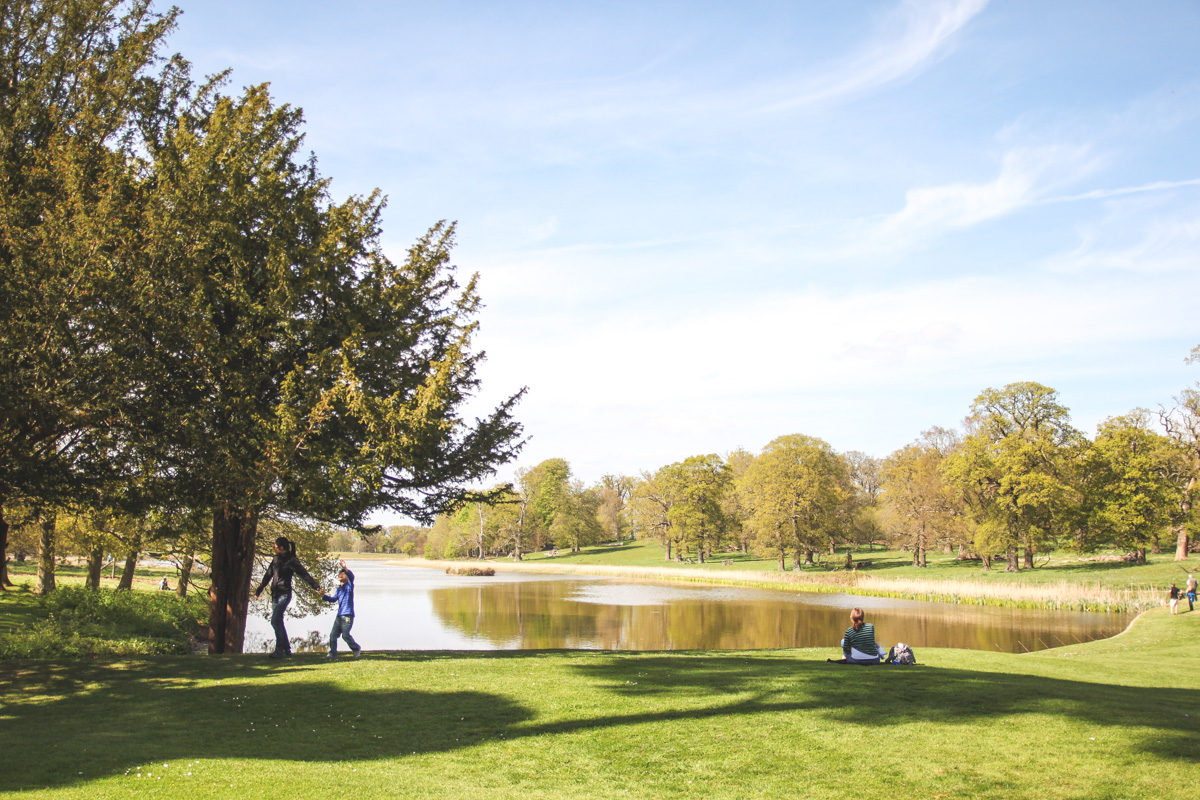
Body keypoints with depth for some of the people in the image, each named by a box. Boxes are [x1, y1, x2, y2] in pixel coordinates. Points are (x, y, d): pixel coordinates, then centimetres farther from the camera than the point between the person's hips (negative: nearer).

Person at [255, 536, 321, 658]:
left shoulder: (291, 560, -10)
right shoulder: (276, 559, 12)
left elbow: (304, 574, -16)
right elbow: (268, 575, 21)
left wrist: (316, 587, -25)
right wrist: (258, 591, 27)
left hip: (284, 594, -8)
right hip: (275, 594, 8)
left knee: (275, 621, -16)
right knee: (278, 622, 10)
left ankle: (279, 650, -11)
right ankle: (286, 648, 18)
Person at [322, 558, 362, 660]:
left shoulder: (349, 585, -1)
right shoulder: (339, 588, 19)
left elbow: (351, 576, -21)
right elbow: (334, 599, 25)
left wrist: (345, 568, -37)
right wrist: (324, 596, 12)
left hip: (348, 615, -7)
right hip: (339, 615, 7)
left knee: (345, 634, -12)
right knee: (333, 634, 3)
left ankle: (356, 649, 7)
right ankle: (332, 653, 10)